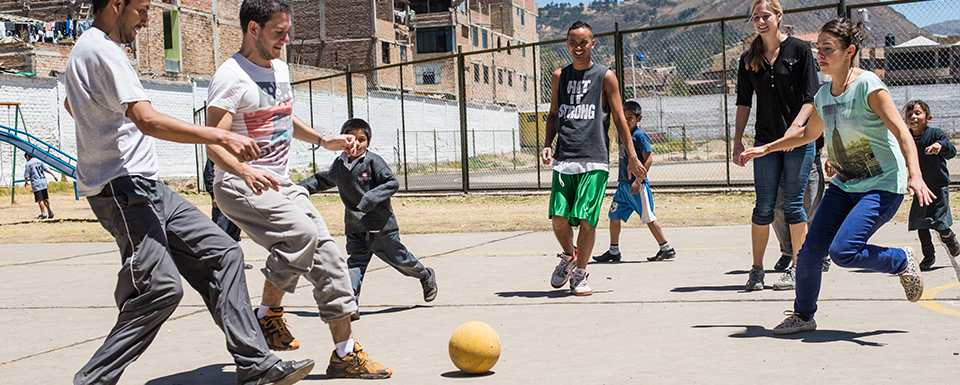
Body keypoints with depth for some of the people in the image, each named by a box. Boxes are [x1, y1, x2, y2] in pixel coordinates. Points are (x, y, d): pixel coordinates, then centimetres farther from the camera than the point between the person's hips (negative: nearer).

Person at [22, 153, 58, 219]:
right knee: (44, 198, 13)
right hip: (44, 182, 5)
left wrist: (26, 182, 13)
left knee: (40, 200, -2)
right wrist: (54, 176, 6)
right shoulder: (40, 162, 11)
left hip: (36, 184, -5)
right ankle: (49, 211, 7)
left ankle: (43, 214, -1)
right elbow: (48, 170, 6)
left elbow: (26, 176, -4)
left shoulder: (28, 164, -4)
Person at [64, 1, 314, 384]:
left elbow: (72, 105, 39)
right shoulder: (102, 51, -15)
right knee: (161, 287, -20)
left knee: (222, 253, 3)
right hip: (123, 189, -11)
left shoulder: (84, 48, 19)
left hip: (147, 186, 11)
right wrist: (220, 137, -27)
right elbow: (148, 120, -26)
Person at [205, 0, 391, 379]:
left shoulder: (280, 69, 12)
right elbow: (214, 143, -25)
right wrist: (244, 171, -43)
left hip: (280, 183, 9)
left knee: (326, 252, 2)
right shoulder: (231, 76, -16)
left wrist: (322, 140, 18)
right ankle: (268, 316, -7)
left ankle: (345, 353, 12)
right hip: (240, 186, -9)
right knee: (301, 233, -30)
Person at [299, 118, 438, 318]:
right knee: (355, 263, -9)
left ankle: (426, 276, 36)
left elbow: (392, 183, -14)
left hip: (381, 225, -4)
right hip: (355, 228, 4)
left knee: (398, 258, 9)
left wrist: (370, 199, -23)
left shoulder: (373, 161, -10)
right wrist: (300, 187, 26)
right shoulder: (338, 165, 8)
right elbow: (323, 180, 29)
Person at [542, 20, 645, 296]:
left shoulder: (605, 77, 4)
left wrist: (632, 156, 2)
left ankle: (580, 273, 10)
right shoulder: (559, 77, 13)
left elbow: (619, 118, 5)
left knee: (586, 219, -8)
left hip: (595, 160, -3)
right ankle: (568, 256, 25)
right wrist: (547, 144, 5)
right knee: (559, 217, -5)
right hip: (564, 159, 3)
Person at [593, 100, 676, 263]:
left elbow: (648, 159, -17)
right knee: (614, 215, 8)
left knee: (648, 217, -4)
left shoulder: (640, 136, -12)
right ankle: (613, 251, 17)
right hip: (624, 185, 8)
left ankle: (667, 248, 5)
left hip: (638, 185, -8)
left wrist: (638, 180, -22)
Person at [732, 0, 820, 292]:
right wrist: (738, 139, 3)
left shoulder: (799, 50, -3)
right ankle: (757, 270, 8)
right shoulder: (749, 59, 7)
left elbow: (810, 98, -5)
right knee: (764, 207, 0)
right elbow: (744, 102, 11)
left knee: (793, 204, -1)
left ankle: (797, 268, 8)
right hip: (766, 141, 3)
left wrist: (794, 128, -18)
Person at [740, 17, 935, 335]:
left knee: (843, 252, -21)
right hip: (844, 186, 7)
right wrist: (765, 149, 29)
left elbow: (901, 132, -23)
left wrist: (915, 175, -37)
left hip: (883, 186, -7)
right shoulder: (824, 95, 7)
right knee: (810, 250, -3)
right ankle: (803, 315, 18)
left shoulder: (868, 85, -16)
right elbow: (808, 133, 27)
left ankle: (902, 262, 6)